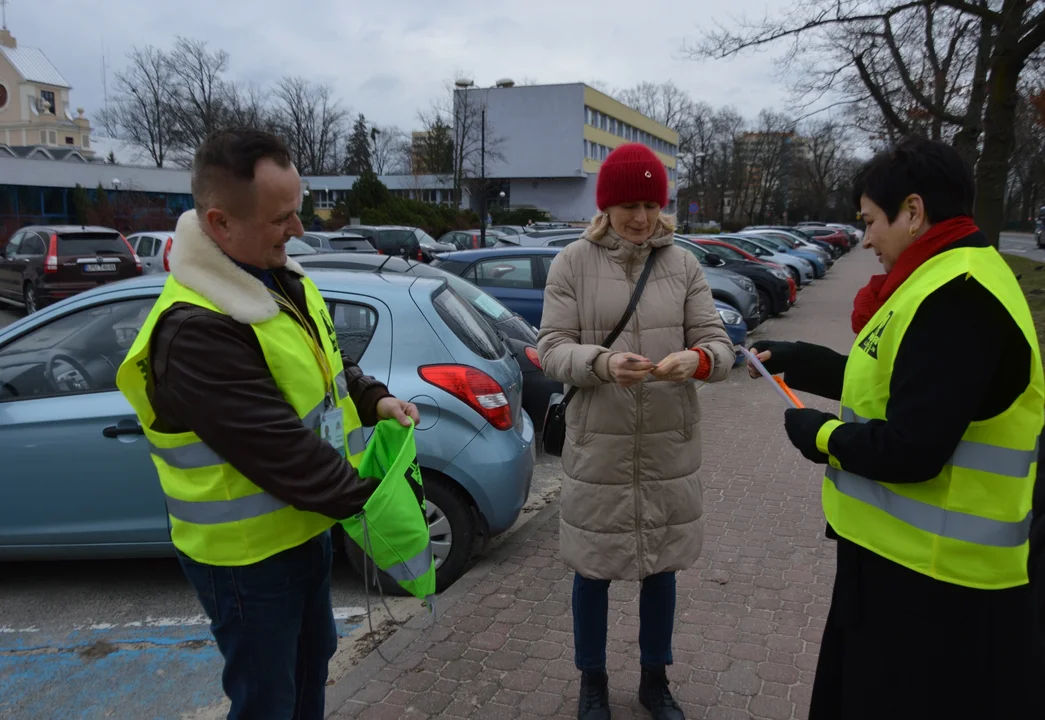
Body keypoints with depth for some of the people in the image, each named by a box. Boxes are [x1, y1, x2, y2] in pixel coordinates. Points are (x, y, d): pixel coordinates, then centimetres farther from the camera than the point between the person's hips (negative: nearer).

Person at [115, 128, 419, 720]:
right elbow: (277, 448, -30)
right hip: (247, 555, -9)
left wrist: (373, 399, -2)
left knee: (312, 660, 27)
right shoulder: (195, 331, -30)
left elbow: (324, 361, 15)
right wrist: (366, 496, -22)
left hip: (304, 524, 9)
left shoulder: (281, 278, 0)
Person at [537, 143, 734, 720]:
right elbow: (551, 348, -7)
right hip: (597, 447, -2)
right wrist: (602, 363, -26)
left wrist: (697, 359, -23)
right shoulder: (573, 263, -3)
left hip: (670, 447, 2)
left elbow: (718, 345, 0)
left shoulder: (682, 264, 2)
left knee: (662, 568, 16)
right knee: (593, 570, 11)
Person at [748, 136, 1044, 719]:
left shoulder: (957, 299, -25)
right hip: (906, 553, 10)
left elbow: (909, 450, -28)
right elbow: (889, 383, 19)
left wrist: (818, 435, -12)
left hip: (932, 578, -10)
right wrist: (795, 360, 18)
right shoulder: (946, 281, 9)